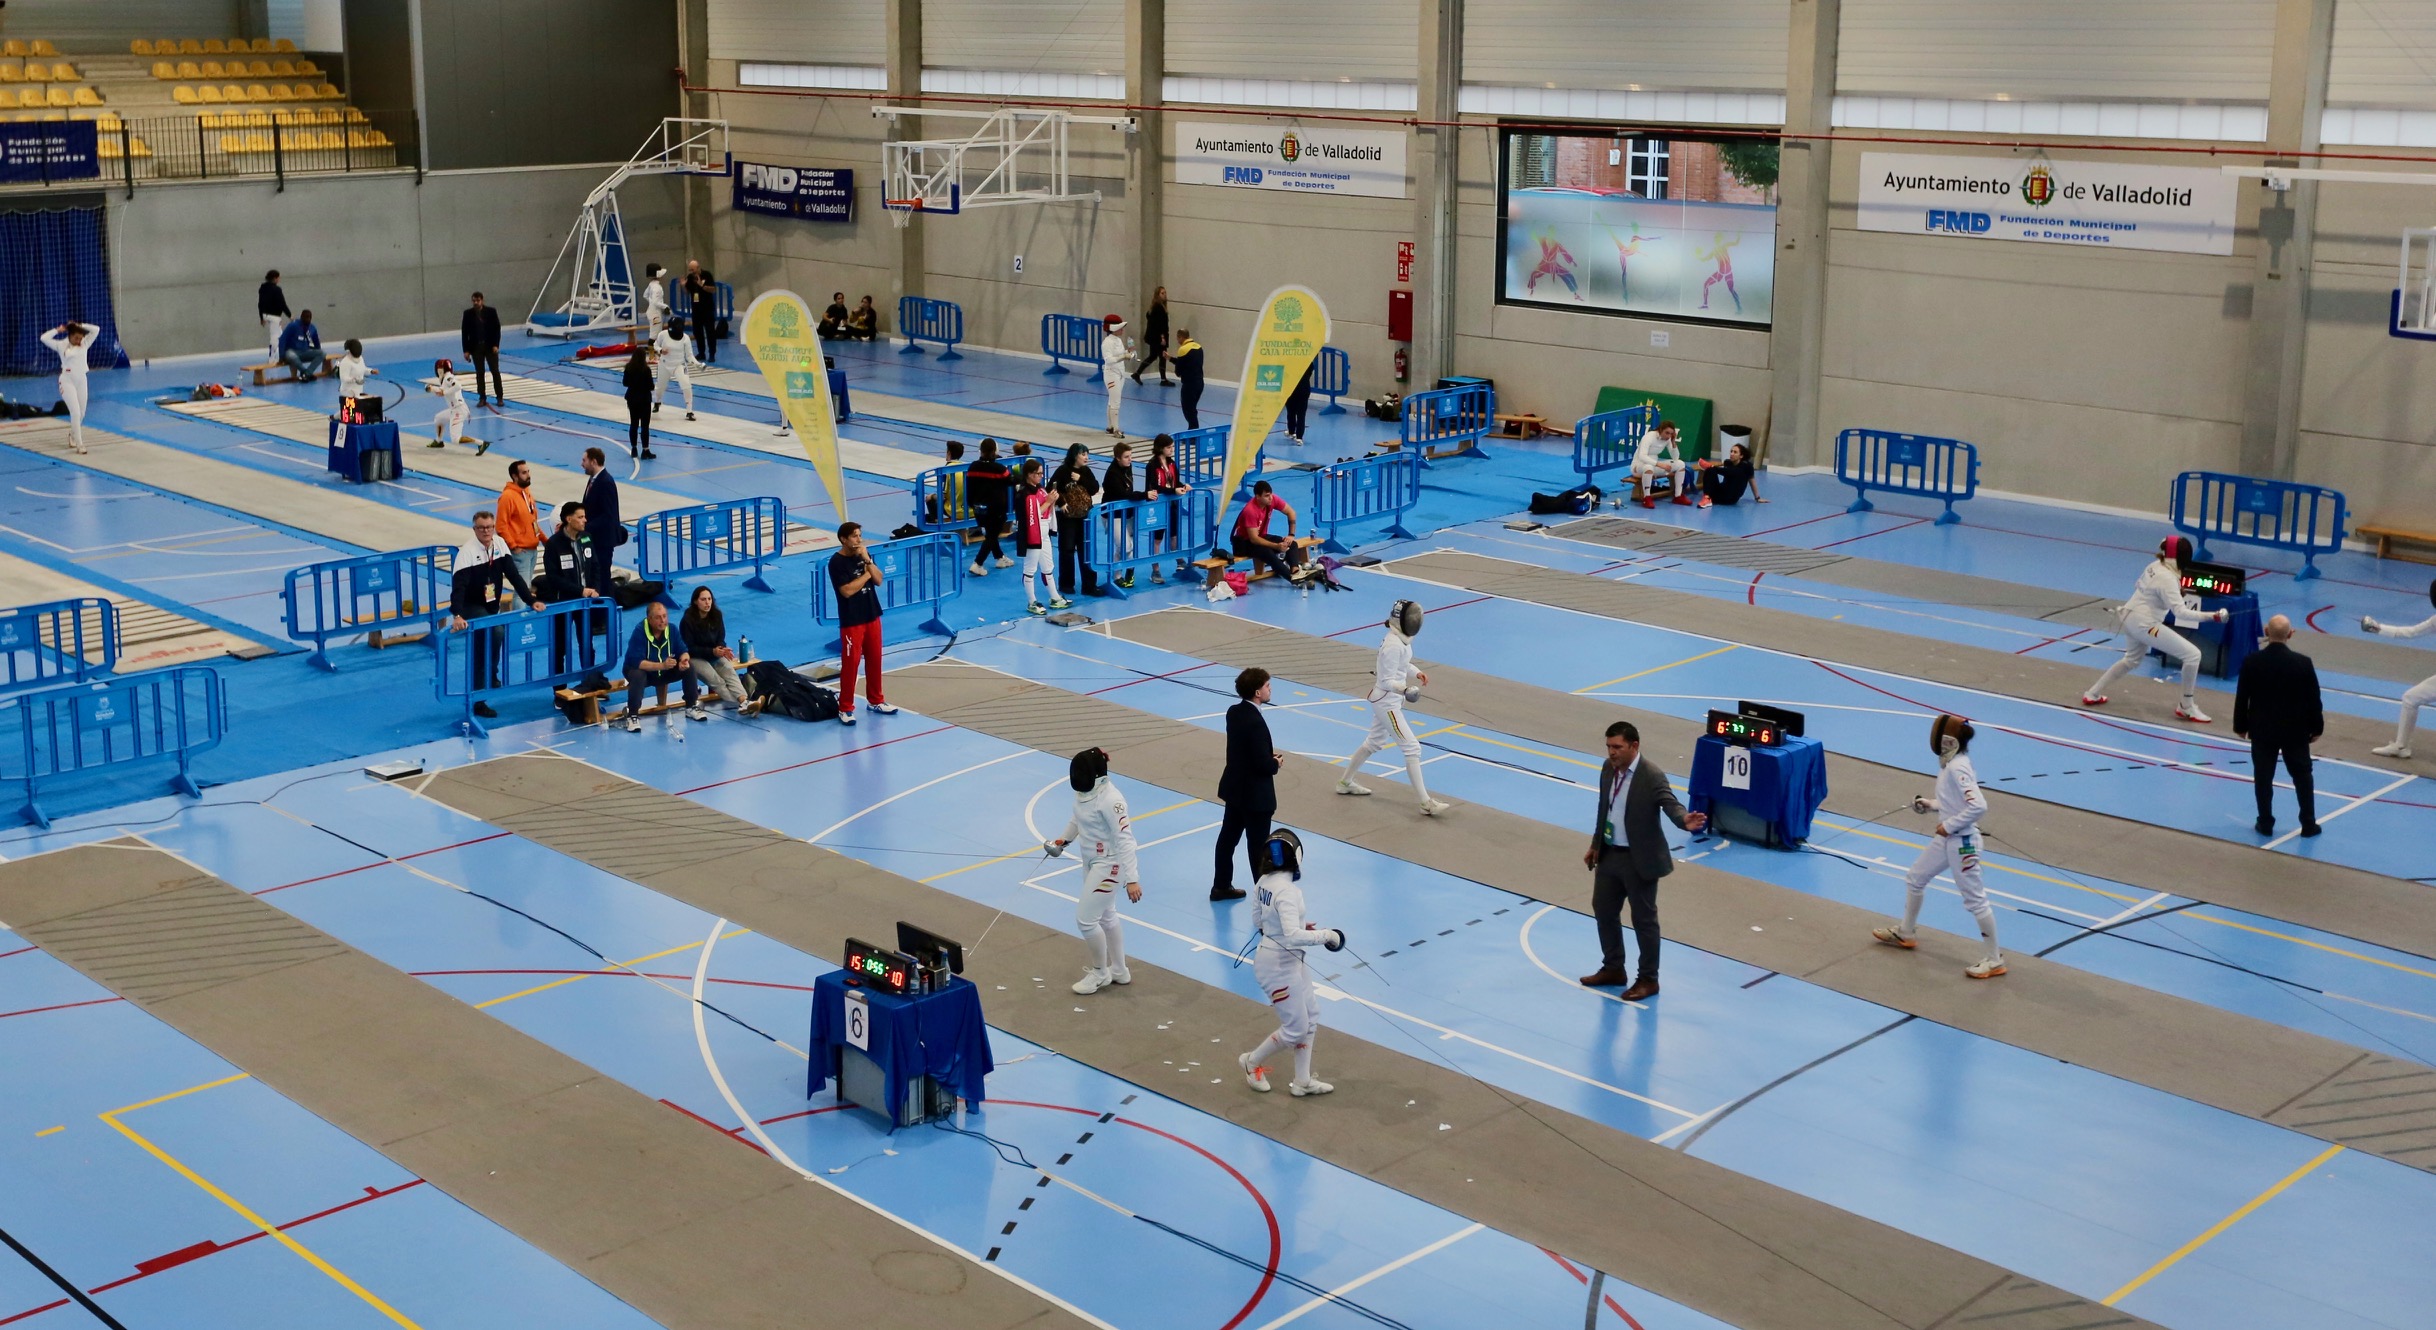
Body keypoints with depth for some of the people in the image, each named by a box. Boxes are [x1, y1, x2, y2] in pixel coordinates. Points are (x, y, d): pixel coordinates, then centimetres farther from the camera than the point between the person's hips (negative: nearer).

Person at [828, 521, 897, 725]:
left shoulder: (863, 555, 6)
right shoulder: (836, 562, -15)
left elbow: (878, 580, 0)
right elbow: (847, 590, -22)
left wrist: (868, 561, -14)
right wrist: (866, 574, -11)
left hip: (872, 616, 7)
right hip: (851, 621, -7)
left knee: (874, 660, 14)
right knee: (850, 663, -4)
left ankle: (876, 700, 28)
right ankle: (845, 708, 3)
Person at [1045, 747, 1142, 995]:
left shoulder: (1110, 799, -30)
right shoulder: (1084, 791, -5)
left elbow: (1125, 839, -30)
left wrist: (1132, 879, -33)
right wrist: (1064, 840, 27)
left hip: (1109, 863, -9)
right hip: (1091, 860, 9)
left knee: (1085, 919, -5)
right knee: (1105, 915, 20)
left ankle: (1100, 972, 16)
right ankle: (1118, 970, 36)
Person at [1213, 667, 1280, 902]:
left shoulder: (1234, 712, -1)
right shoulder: (1255, 722, -28)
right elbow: (1262, 764, -27)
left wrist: (1269, 755, 6)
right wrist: (1276, 763, -7)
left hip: (1234, 787, 9)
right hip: (1255, 794, -9)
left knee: (1228, 836, 19)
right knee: (1258, 846, 2)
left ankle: (1221, 886, 33)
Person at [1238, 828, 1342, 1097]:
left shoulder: (1264, 882, -1)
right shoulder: (1287, 891, -28)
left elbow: (1258, 918, 13)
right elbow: (1292, 936, -36)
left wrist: (1300, 923, 12)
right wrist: (1325, 935, -24)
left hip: (1291, 961, 9)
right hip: (1279, 965, -9)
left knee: (1310, 1017, 17)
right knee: (1296, 1029, 5)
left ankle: (1302, 1081, 25)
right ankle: (1253, 1063, 26)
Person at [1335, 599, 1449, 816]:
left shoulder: (1401, 639, 2)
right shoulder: (1393, 645, -27)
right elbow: (1387, 681, -24)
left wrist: (1416, 673, 4)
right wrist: (1405, 688, -39)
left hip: (1387, 700, 10)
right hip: (1387, 702, -10)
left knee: (1374, 742, 25)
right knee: (1412, 748, -10)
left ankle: (1345, 782, 41)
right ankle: (1426, 803, -9)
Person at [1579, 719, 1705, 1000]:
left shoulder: (1652, 775, -20)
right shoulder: (1608, 769, 2)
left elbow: (1671, 804, -30)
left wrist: (1685, 820, -52)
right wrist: (1595, 845, 18)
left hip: (1639, 860, -8)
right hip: (1609, 855, 8)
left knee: (1644, 920, 5)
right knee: (1604, 910, 18)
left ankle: (1648, 979, 19)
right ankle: (1613, 968, 36)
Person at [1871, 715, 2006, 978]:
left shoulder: (1957, 768, -24)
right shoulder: (1951, 763, 4)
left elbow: (1979, 806, -33)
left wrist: (1949, 825, -24)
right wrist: (1931, 805, 8)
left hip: (1962, 842, -10)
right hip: (1946, 839, 10)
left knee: (1974, 899, -1)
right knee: (1914, 879, 22)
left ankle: (1993, 959, 9)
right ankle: (1906, 933, 41)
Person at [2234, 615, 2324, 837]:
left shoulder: (2252, 662, -11)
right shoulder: (2303, 663, -13)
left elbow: (2241, 697, -4)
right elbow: (2314, 699, -6)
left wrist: (2240, 726, 9)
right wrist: (2317, 727, 8)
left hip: (2262, 729, 0)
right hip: (2295, 730, 0)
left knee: (2263, 777, 10)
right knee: (2302, 775, 13)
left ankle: (2265, 823, 13)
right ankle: (2308, 824, 17)